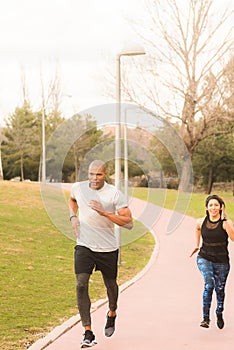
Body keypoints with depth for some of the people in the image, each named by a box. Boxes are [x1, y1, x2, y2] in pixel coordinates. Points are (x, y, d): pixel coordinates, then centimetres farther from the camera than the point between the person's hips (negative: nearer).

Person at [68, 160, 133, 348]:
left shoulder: (115, 194, -14)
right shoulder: (78, 187, -3)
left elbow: (129, 223, -17)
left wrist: (105, 213, -27)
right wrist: (73, 217, 4)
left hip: (108, 248, -1)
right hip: (84, 246, 1)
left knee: (110, 284, 15)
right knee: (81, 284, -14)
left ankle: (112, 313, 49)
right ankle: (88, 332, -12)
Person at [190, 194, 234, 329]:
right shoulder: (201, 222, -3)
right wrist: (197, 245, 25)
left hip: (221, 261, 0)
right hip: (204, 258, 1)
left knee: (220, 289, 12)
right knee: (209, 284, -24)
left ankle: (219, 314, 42)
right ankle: (206, 317, -18)